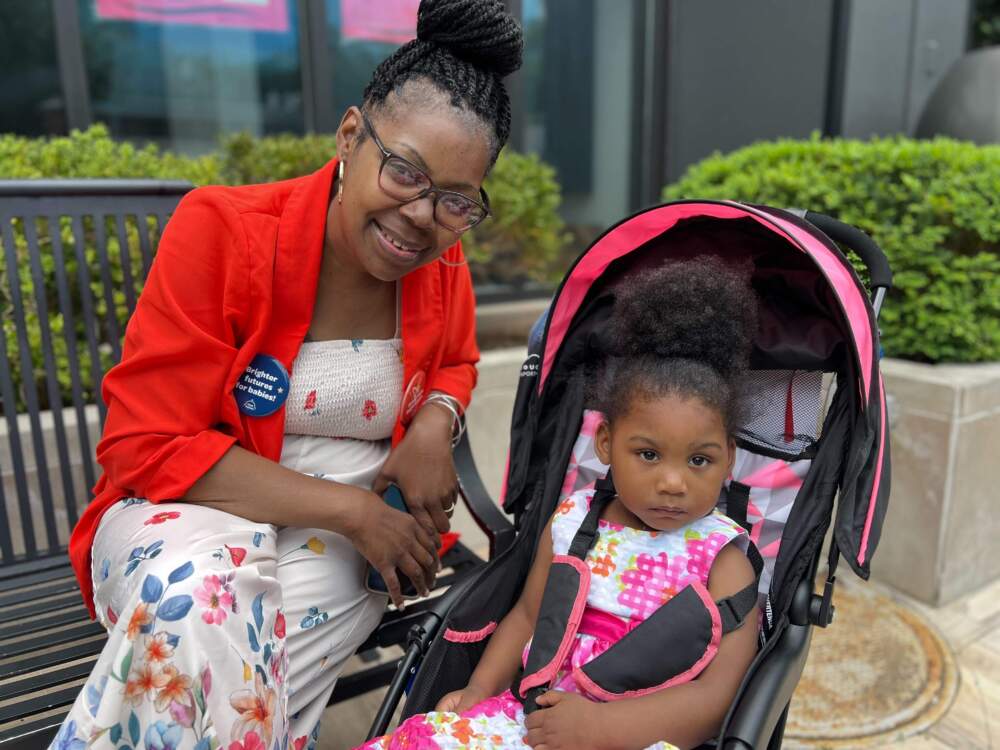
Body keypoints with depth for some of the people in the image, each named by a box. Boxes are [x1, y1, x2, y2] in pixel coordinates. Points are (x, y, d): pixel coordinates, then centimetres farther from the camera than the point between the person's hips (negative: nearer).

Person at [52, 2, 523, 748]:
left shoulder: (442, 266, -5)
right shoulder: (221, 232, -16)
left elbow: (454, 365, 17)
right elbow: (149, 450, -17)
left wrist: (435, 426, -9)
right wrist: (347, 506, -21)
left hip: (357, 528, 2)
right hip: (193, 507, -1)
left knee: (229, 654, -28)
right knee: (197, 599, -34)